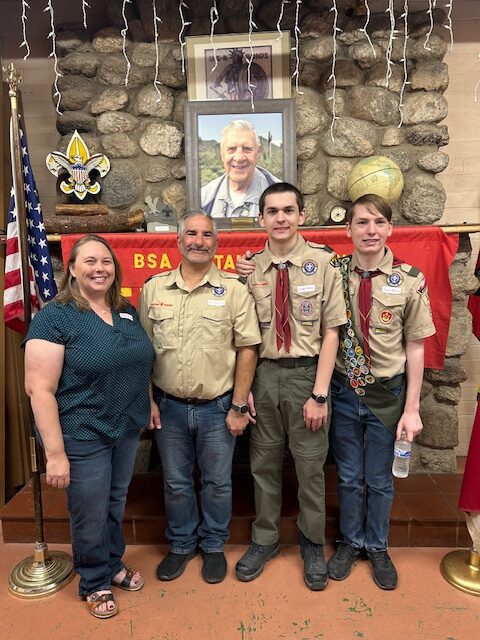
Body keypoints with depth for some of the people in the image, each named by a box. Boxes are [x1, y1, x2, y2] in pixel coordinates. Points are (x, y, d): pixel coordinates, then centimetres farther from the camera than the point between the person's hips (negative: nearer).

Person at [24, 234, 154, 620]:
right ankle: (95, 583, 40)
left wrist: (150, 403, 8)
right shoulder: (54, 317, -15)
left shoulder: (127, 312, 4)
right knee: (91, 516, 13)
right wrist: (55, 453, -20)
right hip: (82, 437, -5)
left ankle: (114, 565, 49)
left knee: (116, 504, 23)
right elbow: (40, 389, -18)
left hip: (128, 430, 6)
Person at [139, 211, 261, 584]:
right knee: (176, 482, 17)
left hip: (218, 407, -2)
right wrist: (148, 401, 0)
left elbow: (247, 350, -7)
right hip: (169, 406, 2)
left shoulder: (234, 290, -7)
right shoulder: (154, 288, 0)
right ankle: (181, 544, 40)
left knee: (217, 482, 15)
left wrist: (238, 406, -9)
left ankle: (213, 546, 38)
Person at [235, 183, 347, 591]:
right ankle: (265, 540, 39)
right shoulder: (251, 270, 1)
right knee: (264, 462, 16)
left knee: (310, 465, 12)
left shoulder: (322, 263, -8)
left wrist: (320, 393, -11)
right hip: (264, 373, 3)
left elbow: (330, 332, -9)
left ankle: (312, 545, 37)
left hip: (307, 373, -2)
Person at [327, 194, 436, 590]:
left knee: (380, 479, 16)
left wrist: (412, 408, -5)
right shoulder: (335, 272, -7)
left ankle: (377, 547, 41)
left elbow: (415, 347, -5)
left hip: (387, 393, 0)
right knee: (349, 476, 17)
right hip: (343, 391, 1)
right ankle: (351, 541, 42)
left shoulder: (410, 280, -9)